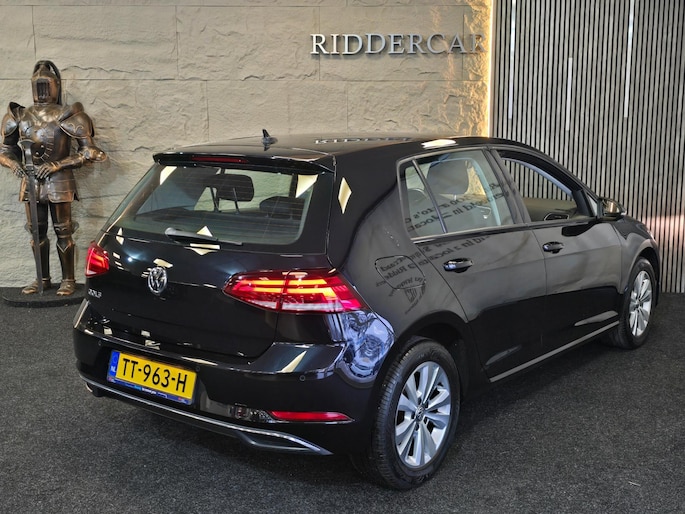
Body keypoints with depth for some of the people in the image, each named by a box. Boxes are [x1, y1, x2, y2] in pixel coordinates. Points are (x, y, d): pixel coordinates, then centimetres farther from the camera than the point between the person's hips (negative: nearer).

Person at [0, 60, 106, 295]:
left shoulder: (68, 117, -8)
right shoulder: (19, 117, 5)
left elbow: (88, 152, -9)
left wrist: (56, 165, -16)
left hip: (59, 182, -5)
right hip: (32, 182, 5)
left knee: (63, 232, 1)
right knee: (37, 232, 11)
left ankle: (68, 279, 12)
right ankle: (43, 278, 23)